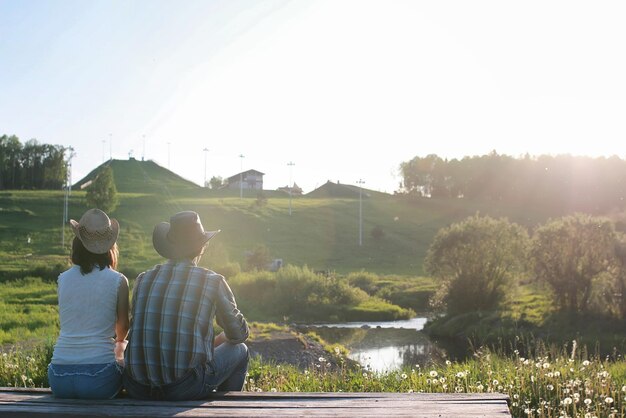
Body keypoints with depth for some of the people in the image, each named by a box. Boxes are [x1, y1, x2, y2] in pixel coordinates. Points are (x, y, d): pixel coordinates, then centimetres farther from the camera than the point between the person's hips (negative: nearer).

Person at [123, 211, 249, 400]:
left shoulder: (143, 279, 9)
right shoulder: (212, 282, 0)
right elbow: (239, 333, 11)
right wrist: (217, 341, 36)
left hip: (138, 389, 4)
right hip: (186, 388, -4)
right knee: (239, 350, 21)